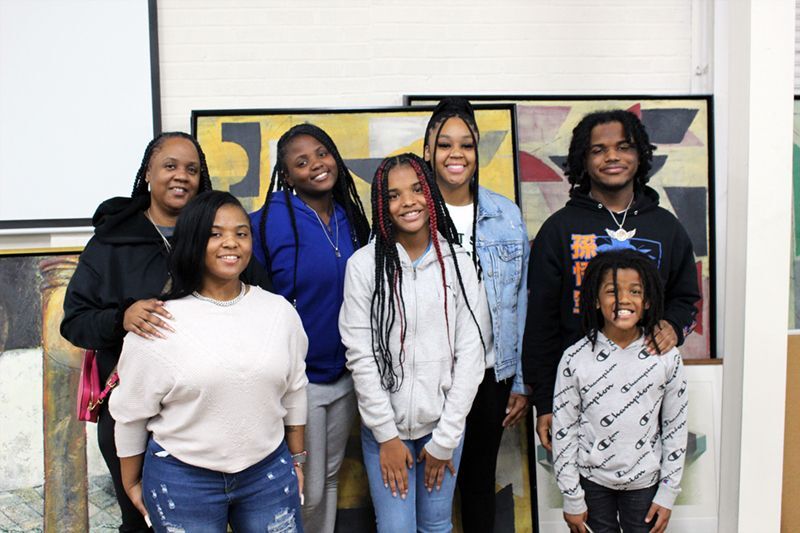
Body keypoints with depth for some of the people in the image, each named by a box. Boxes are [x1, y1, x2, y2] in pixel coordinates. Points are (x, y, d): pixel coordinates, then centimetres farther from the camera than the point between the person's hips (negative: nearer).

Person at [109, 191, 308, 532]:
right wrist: (132, 483, 6)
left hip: (270, 473, 3)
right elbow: (131, 413, -3)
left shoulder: (280, 311, -3)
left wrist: (296, 460, 13)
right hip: (181, 481, -2)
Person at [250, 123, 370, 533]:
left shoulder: (350, 218, 3)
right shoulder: (269, 222, -15)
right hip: (295, 379, -5)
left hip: (344, 376, 6)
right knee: (307, 492, 5)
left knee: (330, 479, 20)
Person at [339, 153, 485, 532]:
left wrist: (445, 439, -5)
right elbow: (361, 356, -8)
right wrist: (386, 436, -7)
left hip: (444, 424, 2)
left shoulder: (457, 263, -1)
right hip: (385, 425, -2)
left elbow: (470, 353, -3)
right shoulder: (364, 265, -8)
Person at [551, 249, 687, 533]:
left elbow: (676, 427, 0)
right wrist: (572, 498, -4)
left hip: (645, 480, 1)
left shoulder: (666, 357, -8)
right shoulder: (575, 359, -13)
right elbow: (563, 431, -7)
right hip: (592, 480, -1)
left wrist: (668, 493, 1)